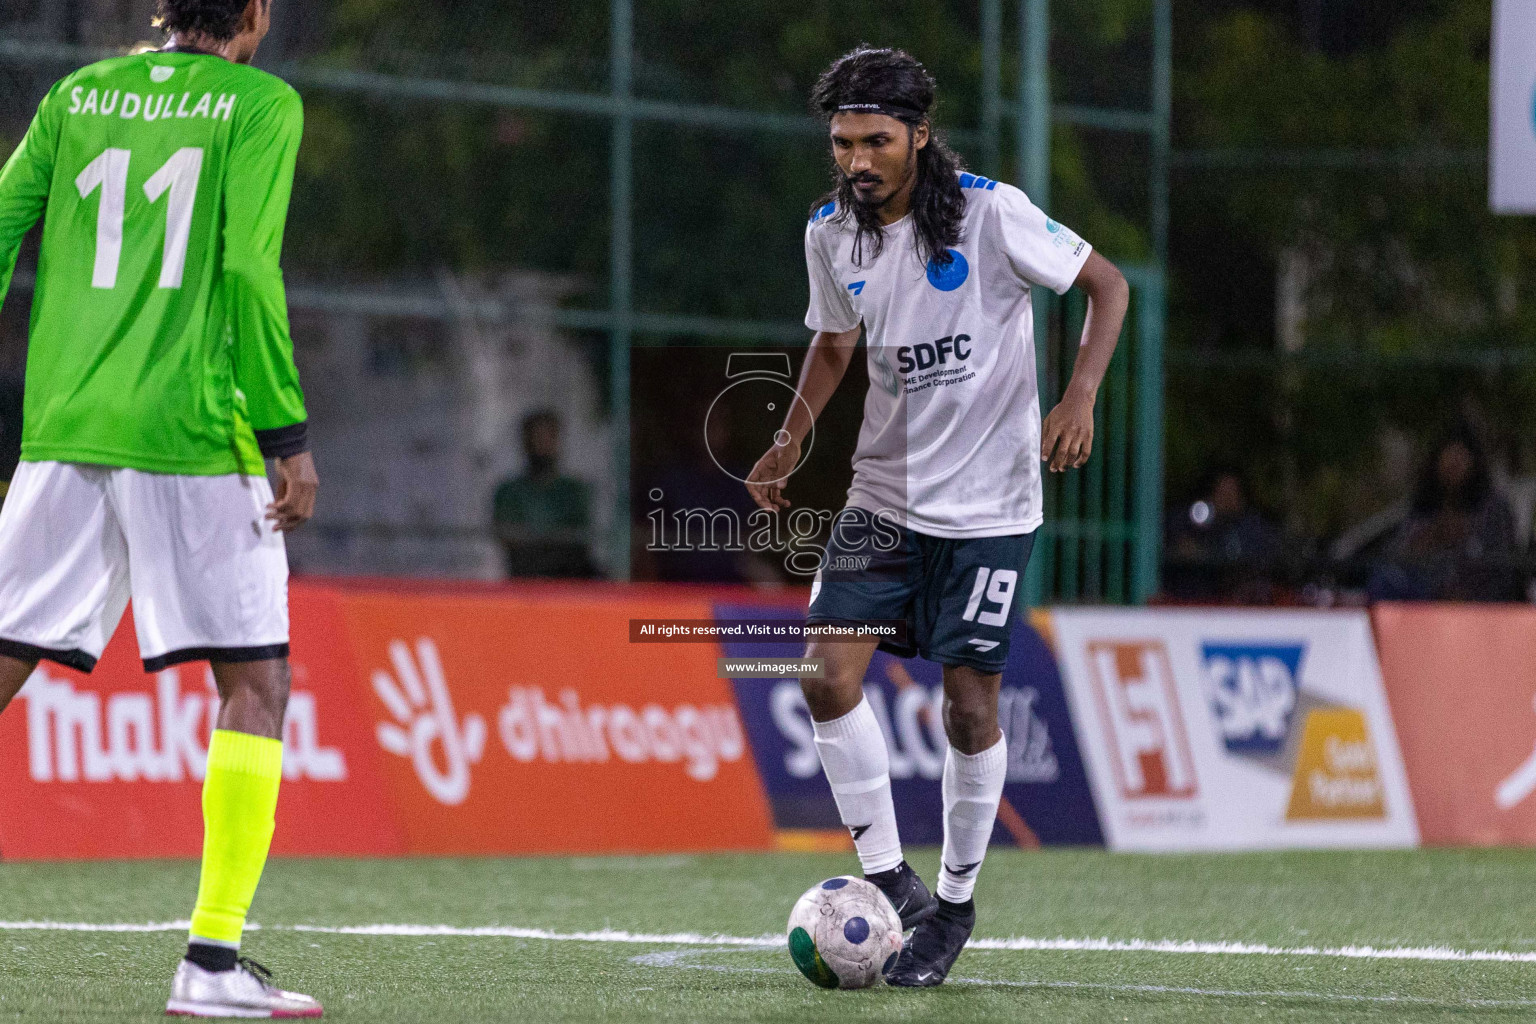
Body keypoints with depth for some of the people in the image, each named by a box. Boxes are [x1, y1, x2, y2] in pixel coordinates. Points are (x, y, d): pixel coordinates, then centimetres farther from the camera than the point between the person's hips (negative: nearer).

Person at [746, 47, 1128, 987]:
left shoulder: (990, 212, -15)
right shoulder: (831, 233, 0)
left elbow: (1108, 285, -5)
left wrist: (1080, 400, -19)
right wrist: (793, 441, 3)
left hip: (990, 502, -4)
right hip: (885, 495, 4)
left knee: (970, 703, -2)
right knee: (829, 674, -13)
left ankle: (955, 906, 16)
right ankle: (890, 882, -1)